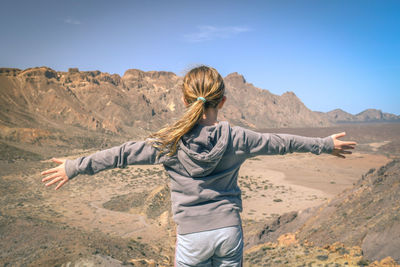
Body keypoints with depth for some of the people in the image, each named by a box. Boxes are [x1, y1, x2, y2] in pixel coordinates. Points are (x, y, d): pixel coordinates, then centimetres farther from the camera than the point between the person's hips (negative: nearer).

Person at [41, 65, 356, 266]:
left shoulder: (170, 142, -12)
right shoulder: (236, 137, -7)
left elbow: (122, 154, -7)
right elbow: (283, 143, 3)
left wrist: (74, 167, 5)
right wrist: (326, 144, 18)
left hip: (192, 236, -1)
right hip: (229, 230, 2)